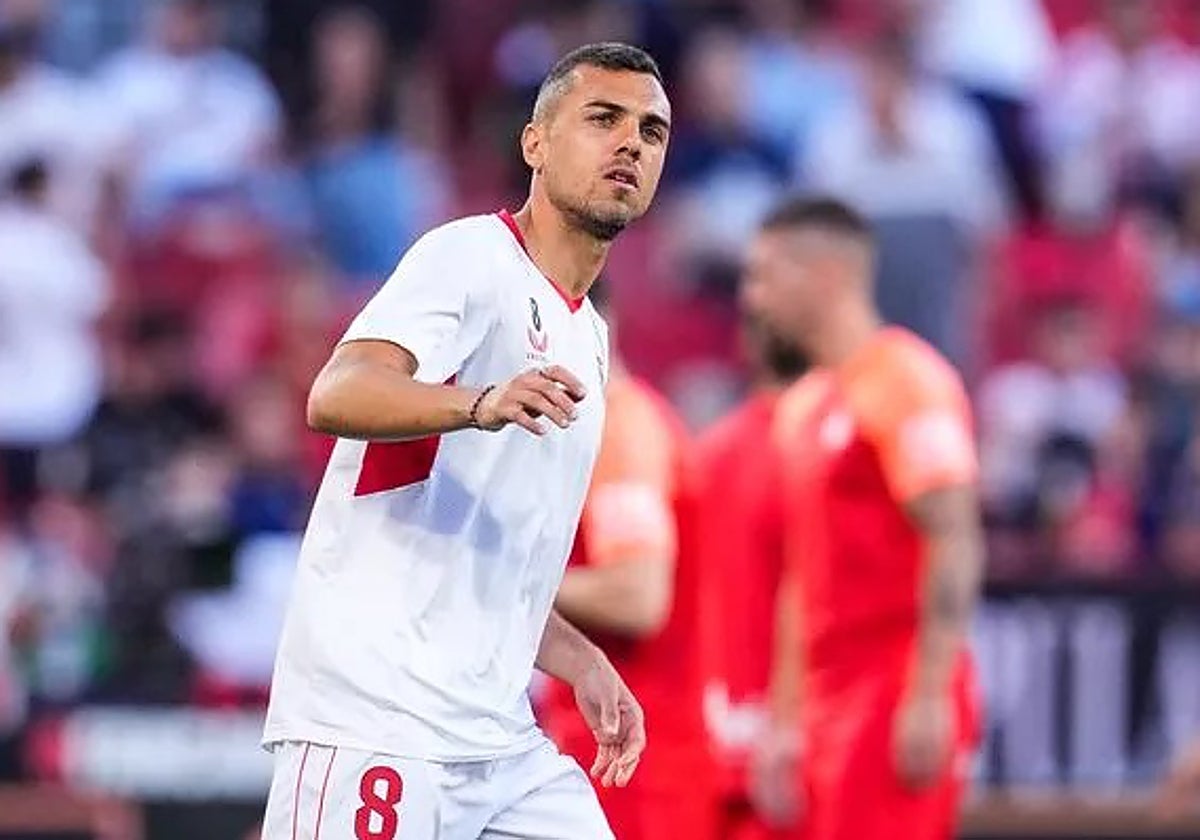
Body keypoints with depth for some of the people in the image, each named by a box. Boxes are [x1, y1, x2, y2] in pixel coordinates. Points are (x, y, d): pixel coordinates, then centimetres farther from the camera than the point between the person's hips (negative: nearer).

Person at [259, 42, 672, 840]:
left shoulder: (588, 340, 22)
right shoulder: (471, 256, -5)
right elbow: (335, 397, -24)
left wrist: (582, 664, 18)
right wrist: (482, 404, -41)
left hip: (500, 739, 9)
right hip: (372, 720, -9)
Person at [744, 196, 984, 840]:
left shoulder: (903, 382, -9)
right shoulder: (804, 406, 19)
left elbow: (953, 543, -17)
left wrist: (930, 698, -22)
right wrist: (784, 722, 21)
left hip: (896, 696, -9)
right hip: (830, 703, 9)